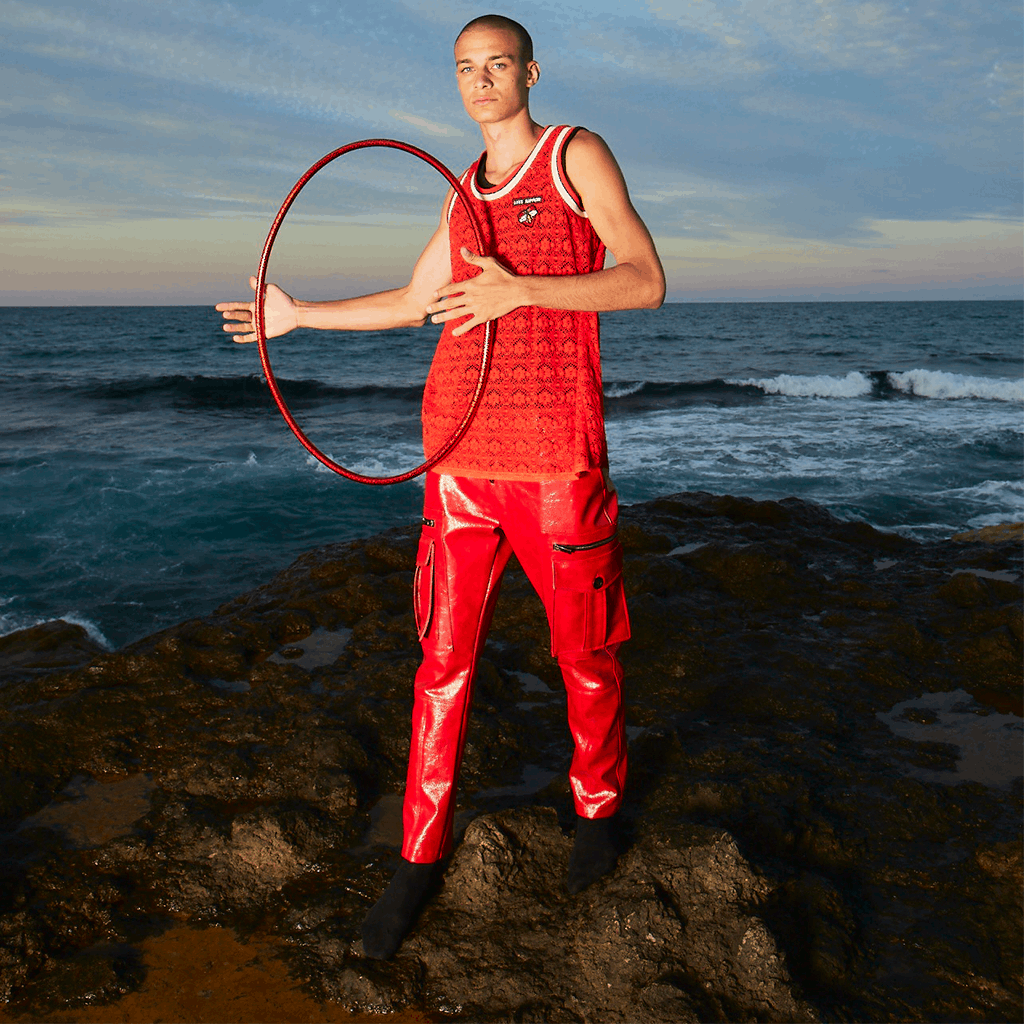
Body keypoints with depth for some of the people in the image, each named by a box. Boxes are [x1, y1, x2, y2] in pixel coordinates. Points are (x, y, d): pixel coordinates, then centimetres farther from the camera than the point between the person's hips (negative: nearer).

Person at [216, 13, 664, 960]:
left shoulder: (577, 154, 2)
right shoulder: (465, 193, 18)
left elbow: (647, 281, -9)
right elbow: (411, 303, 29)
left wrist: (521, 288, -21)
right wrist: (299, 315, 30)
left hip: (556, 459, -4)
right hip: (459, 457, 5)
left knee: (586, 651, 8)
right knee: (444, 658, 6)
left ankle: (598, 804, 34)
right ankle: (422, 852, 20)